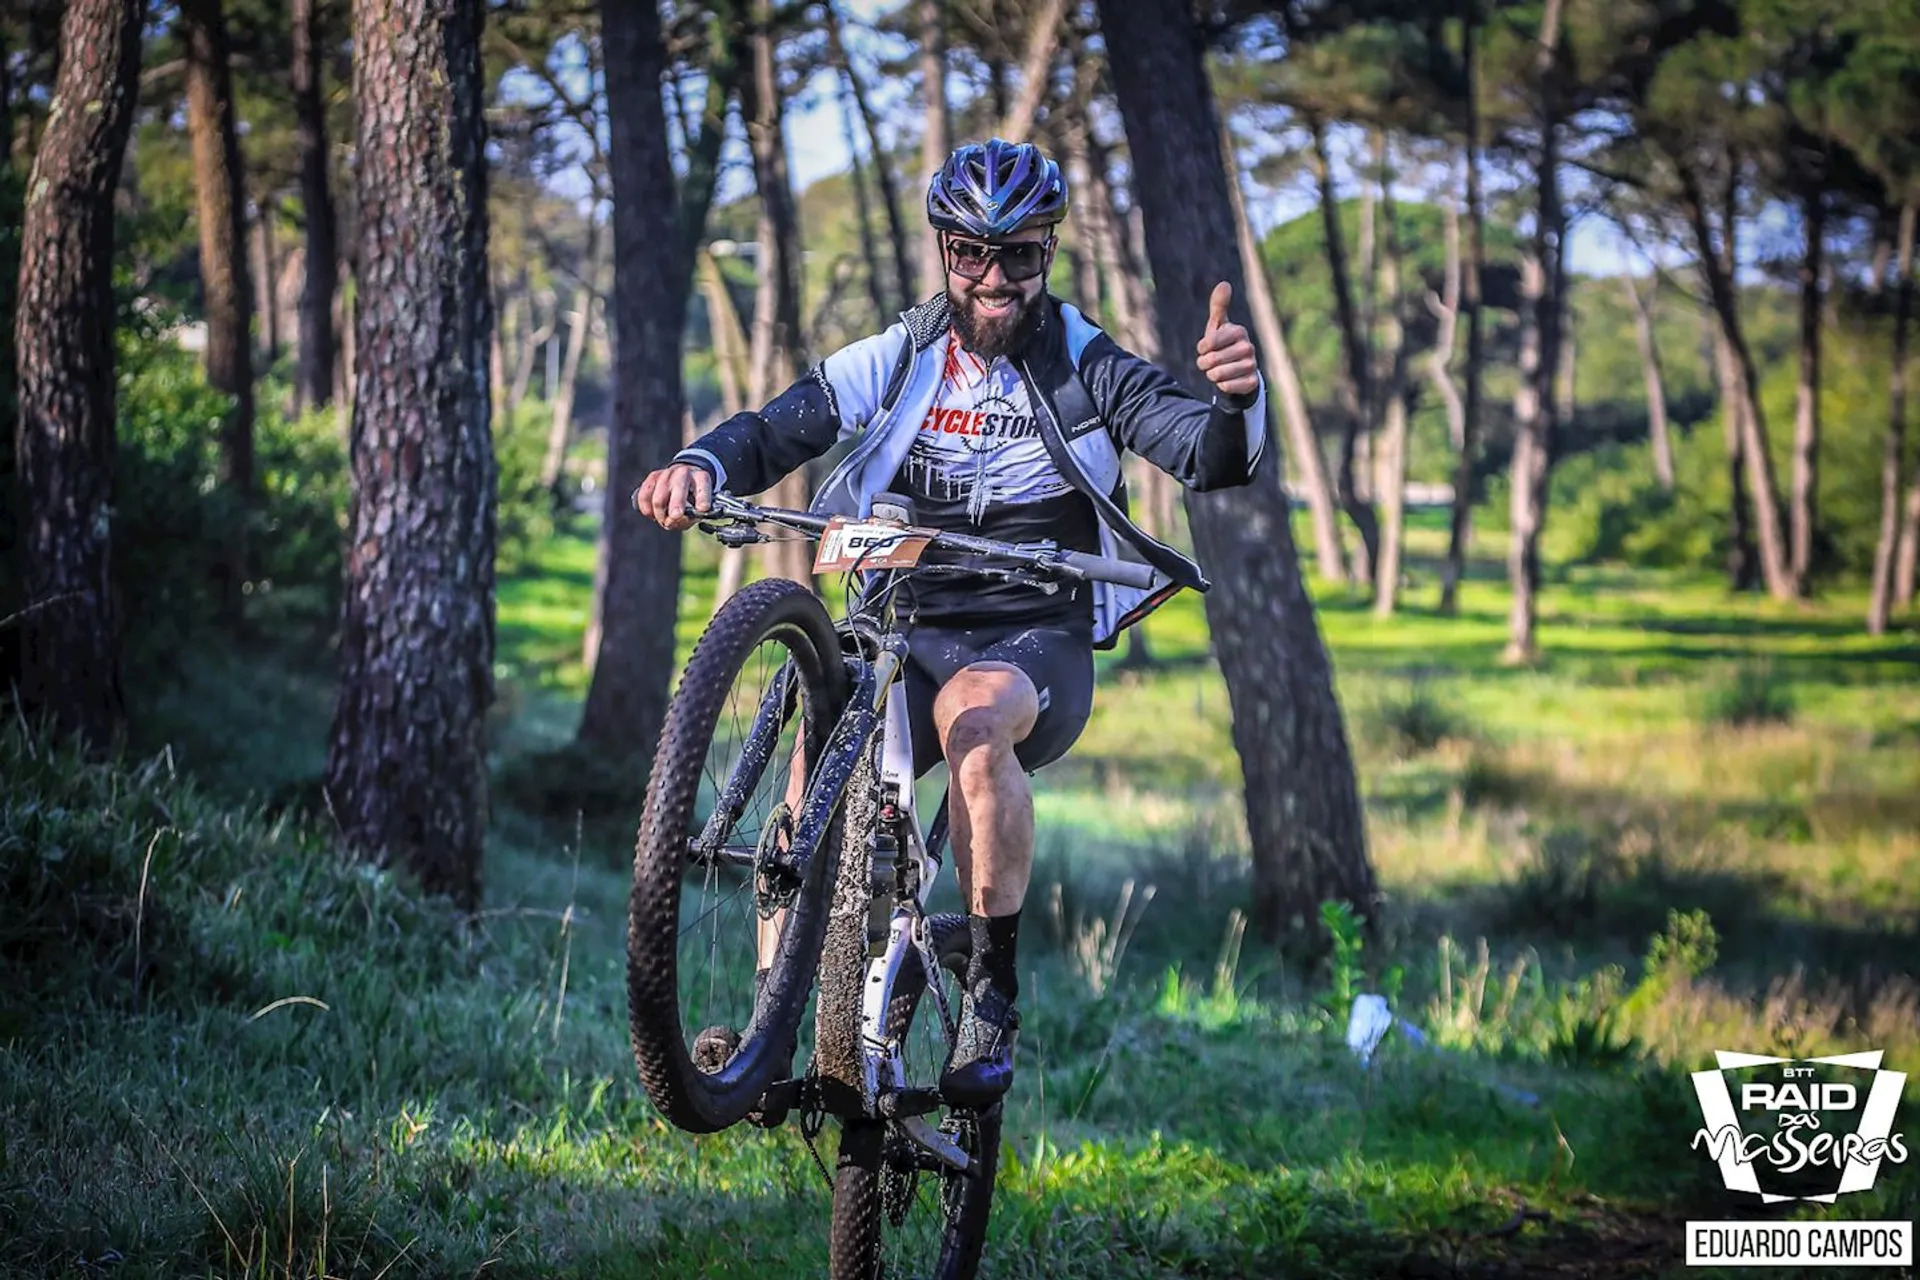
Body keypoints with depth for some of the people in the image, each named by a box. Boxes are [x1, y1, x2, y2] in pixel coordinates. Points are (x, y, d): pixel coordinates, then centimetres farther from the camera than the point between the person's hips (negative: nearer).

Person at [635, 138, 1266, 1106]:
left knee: (973, 716, -38)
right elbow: (781, 427, -2)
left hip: (1039, 644, -2)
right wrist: (702, 465, -25)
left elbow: (1213, 458, -13)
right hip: (911, 635, 2)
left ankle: (994, 990, -26)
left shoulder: (1088, 369, -1)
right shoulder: (900, 361, 5)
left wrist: (1237, 399, -37)